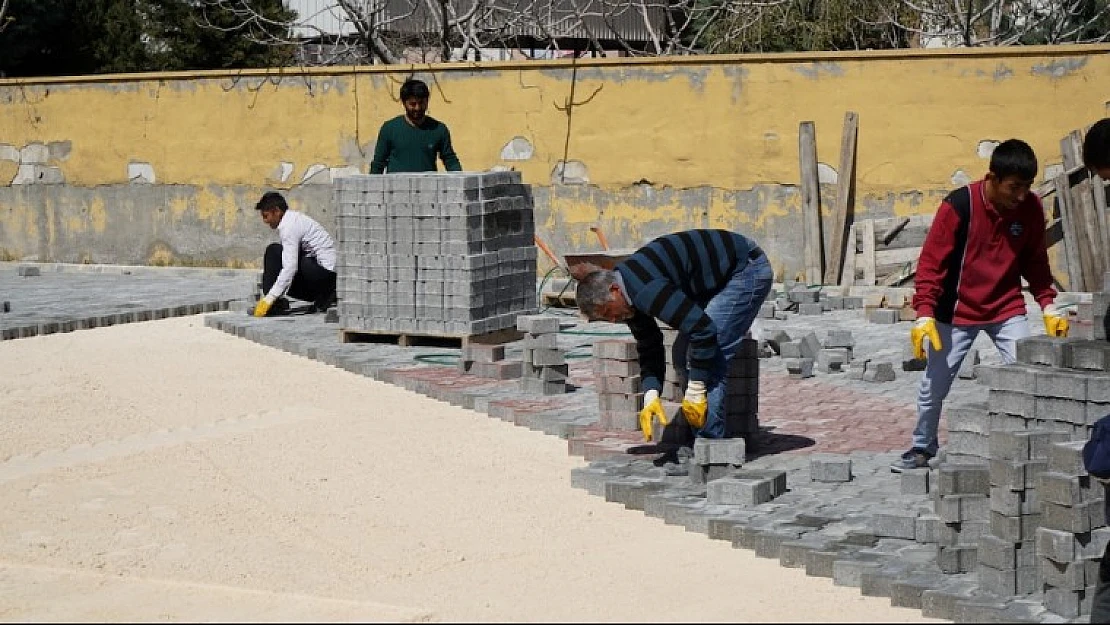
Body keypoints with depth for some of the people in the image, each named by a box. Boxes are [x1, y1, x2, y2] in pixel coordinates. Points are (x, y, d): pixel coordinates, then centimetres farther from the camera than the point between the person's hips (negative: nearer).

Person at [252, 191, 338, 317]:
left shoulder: (288, 226, -14)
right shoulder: (295, 218, 17)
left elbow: (290, 267, -24)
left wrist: (269, 298, -24)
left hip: (324, 271, -10)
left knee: (274, 251, -12)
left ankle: (273, 303, -14)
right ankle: (324, 297, 9)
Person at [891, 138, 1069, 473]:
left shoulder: (1031, 208, -8)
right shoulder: (958, 206, -20)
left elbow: (1035, 262, 7)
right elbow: (931, 261, -15)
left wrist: (1047, 304, -3)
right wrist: (925, 313, -22)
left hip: (1007, 310, 2)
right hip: (957, 313, -2)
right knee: (934, 385, 5)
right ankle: (922, 448, 26)